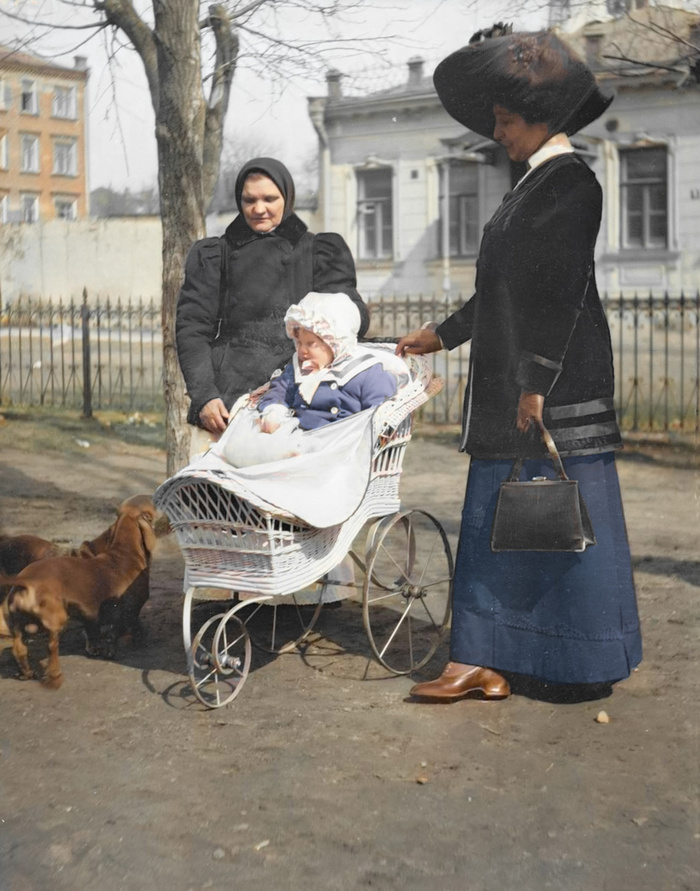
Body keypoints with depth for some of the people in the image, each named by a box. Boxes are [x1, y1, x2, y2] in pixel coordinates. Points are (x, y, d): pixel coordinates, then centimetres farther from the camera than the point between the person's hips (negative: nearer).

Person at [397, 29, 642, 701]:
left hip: (554, 383, -9)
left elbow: (562, 291, -17)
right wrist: (444, 333, 35)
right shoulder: (534, 186, 19)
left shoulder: (571, 182, -10)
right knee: (496, 519, 7)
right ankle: (484, 661, 12)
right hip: (507, 382, 9)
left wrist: (537, 385, -21)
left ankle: (589, 663, 11)